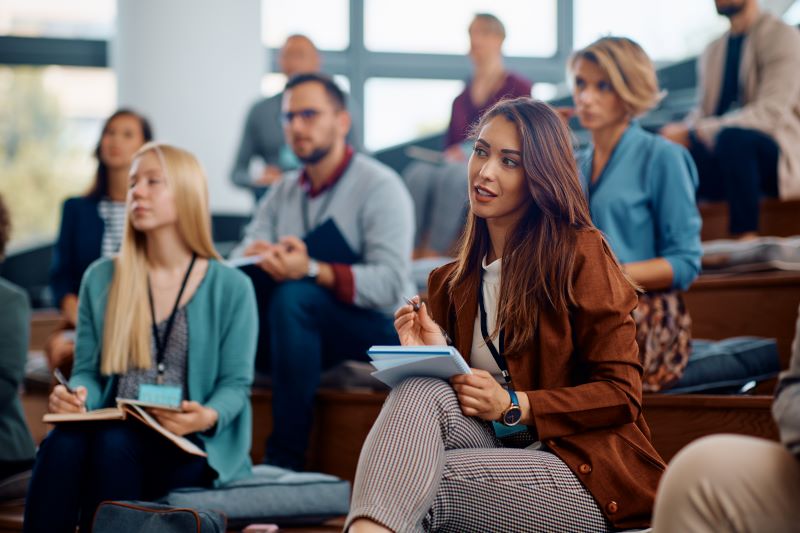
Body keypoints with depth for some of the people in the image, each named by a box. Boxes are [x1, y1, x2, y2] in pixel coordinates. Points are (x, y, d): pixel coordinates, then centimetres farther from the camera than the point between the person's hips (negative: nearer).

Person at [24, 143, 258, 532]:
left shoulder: (231, 288, 4)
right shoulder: (100, 279, 14)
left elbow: (236, 384, 1)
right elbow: (88, 370, 14)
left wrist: (208, 417, -21)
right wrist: (77, 396, -10)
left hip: (191, 446, -3)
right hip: (114, 430, 3)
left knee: (115, 445, -35)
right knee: (63, 443, -32)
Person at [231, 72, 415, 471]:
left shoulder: (379, 187, -9)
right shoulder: (283, 192, 13)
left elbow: (391, 283, -22)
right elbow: (243, 254, 1)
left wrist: (313, 271, -36)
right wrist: (251, 258, -25)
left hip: (379, 327, -6)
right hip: (306, 334, 6)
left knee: (294, 297, -34)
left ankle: (285, 458, -33)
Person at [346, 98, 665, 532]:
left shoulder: (580, 252, -3)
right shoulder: (452, 283, 15)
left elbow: (621, 394, -7)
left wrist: (515, 406, -17)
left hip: (585, 470, -4)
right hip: (503, 451, 5)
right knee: (421, 388, -29)